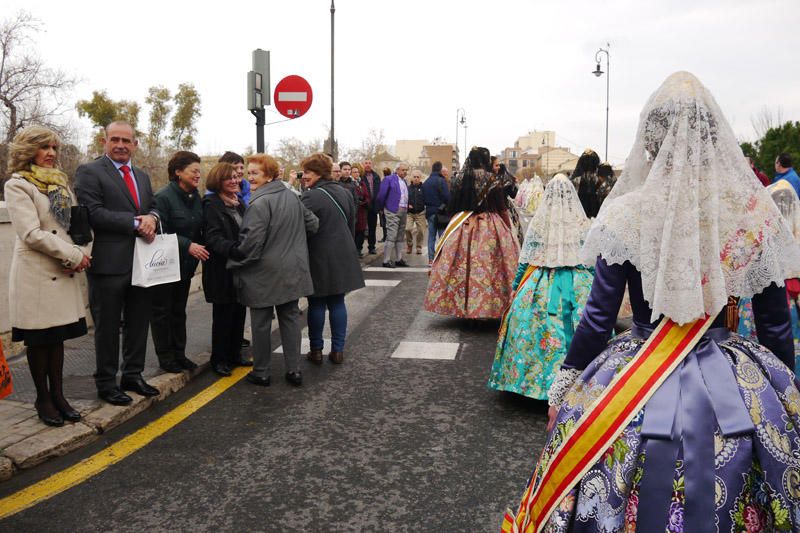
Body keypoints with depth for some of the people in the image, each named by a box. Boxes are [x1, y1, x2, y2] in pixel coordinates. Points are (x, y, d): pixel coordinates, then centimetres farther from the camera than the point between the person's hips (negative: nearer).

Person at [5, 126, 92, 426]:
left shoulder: (61, 183, 13)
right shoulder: (17, 185, -6)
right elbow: (31, 234, -16)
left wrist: (81, 255, -9)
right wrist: (74, 256, -15)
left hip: (64, 274, 6)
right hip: (36, 274, -6)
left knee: (57, 337, 12)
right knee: (38, 340, 6)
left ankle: (58, 396, 22)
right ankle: (43, 399, 19)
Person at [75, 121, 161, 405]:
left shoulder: (142, 176, 17)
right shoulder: (89, 172, -5)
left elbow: (153, 208, 16)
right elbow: (93, 213, -16)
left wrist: (151, 218, -8)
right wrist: (135, 222, -18)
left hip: (141, 263, 7)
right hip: (109, 264, -6)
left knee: (138, 323, 15)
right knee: (108, 326, 5)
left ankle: (133, 375, 30)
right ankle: (106, 383, 19)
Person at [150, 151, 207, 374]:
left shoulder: (196, 198, 6)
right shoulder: (163, 197, -16)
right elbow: (160, 233, -20)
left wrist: (199, 248, 0)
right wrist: (188, 245, -24)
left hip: (186, 265, 7)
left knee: (179, 310, 14)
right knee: (162, 311, 5)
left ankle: (179, 354, 24)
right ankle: (165, 357, 15)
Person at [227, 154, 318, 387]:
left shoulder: (259, 204, -17)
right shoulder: (293, 196, 6)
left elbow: (250, 242, -21)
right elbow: (313, 224, 13)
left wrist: (234, 261, -6)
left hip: (265, 273, -6)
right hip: (292, 271, 7)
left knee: (261, 322, 6)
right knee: (290, 317, 13)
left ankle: (261, 373, 16)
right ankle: (294, 370, 16)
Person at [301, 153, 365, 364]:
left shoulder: (311, 197, -14)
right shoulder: (344, 193, 9)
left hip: (319, 258, -6)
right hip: (343, 257, 6)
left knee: (316, 303, 6)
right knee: (337, 302, 11)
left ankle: (316, 350, 14)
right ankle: (338, 350, 14)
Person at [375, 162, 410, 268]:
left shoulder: (404, 181, 17)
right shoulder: (389, 179, -7)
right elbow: (381, 195, -8)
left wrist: (407, 208, 14)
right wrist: (382, 207, 1)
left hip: (404, 211, 8)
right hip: (393, 211, -8)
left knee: (400, 237, 11)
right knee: (391, 236, -9)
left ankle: (399, 259, 18)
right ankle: (386, 260, -5)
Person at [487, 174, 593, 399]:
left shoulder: (539, 222, -4)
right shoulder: (583, 223, -2)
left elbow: (525, 259, 0)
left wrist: (516, 285, 10)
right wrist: (594, 284, 14)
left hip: (541, 284, 0)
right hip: (578, 284, 0)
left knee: (540, 329, 6)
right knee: (581, 330, 5)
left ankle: (533, 379, 15)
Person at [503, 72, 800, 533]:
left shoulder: (626, 216, -14)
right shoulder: (755, 215, -7)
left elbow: (598, 319, -10)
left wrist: (563, 387, 3)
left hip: (640, 392, -2)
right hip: (734, 393, 2)